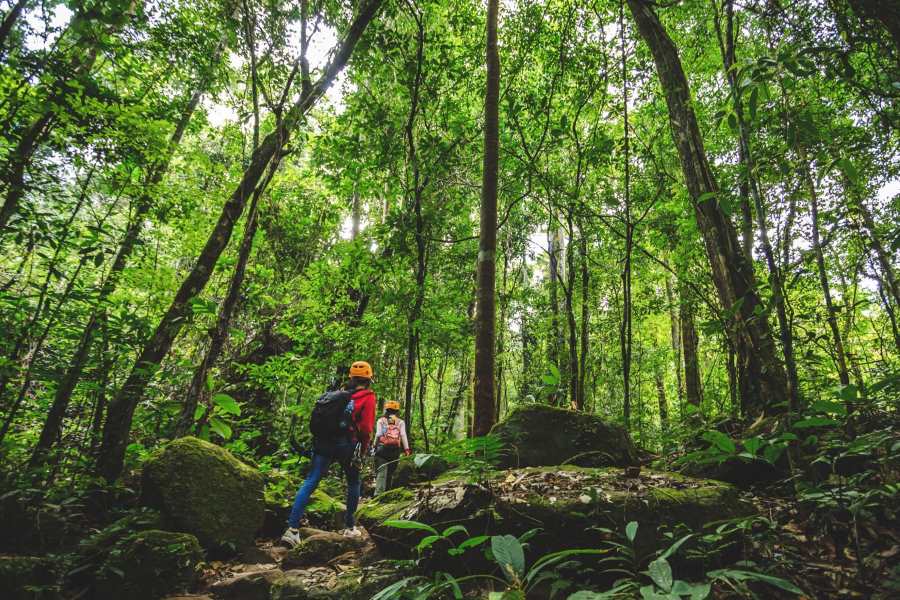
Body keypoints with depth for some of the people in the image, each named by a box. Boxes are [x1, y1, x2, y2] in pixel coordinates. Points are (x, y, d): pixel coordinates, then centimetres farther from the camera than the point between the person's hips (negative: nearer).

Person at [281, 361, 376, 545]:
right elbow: (366, 428, -6)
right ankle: (350, 526, 23)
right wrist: (363, 451, 8)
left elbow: (316, 421, 16)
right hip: (346, 445, -4)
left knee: (310, 483, 0)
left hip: (323, 443, 4)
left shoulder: (339, 393, 18)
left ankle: (292, 528, -10)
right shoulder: (368, 397, 1)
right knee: (353, 483, 17)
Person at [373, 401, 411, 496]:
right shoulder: (400, 422, 10)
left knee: (381, 472, -4)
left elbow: (378, 435, 1)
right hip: (395, 449, 1)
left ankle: (378, 492, -17)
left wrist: (375, 446, 8)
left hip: (382, 448, -1)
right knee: (390, 472, 12)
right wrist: (407, 449, 0)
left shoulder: (381, 421, 9)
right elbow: (403, 436, 2)